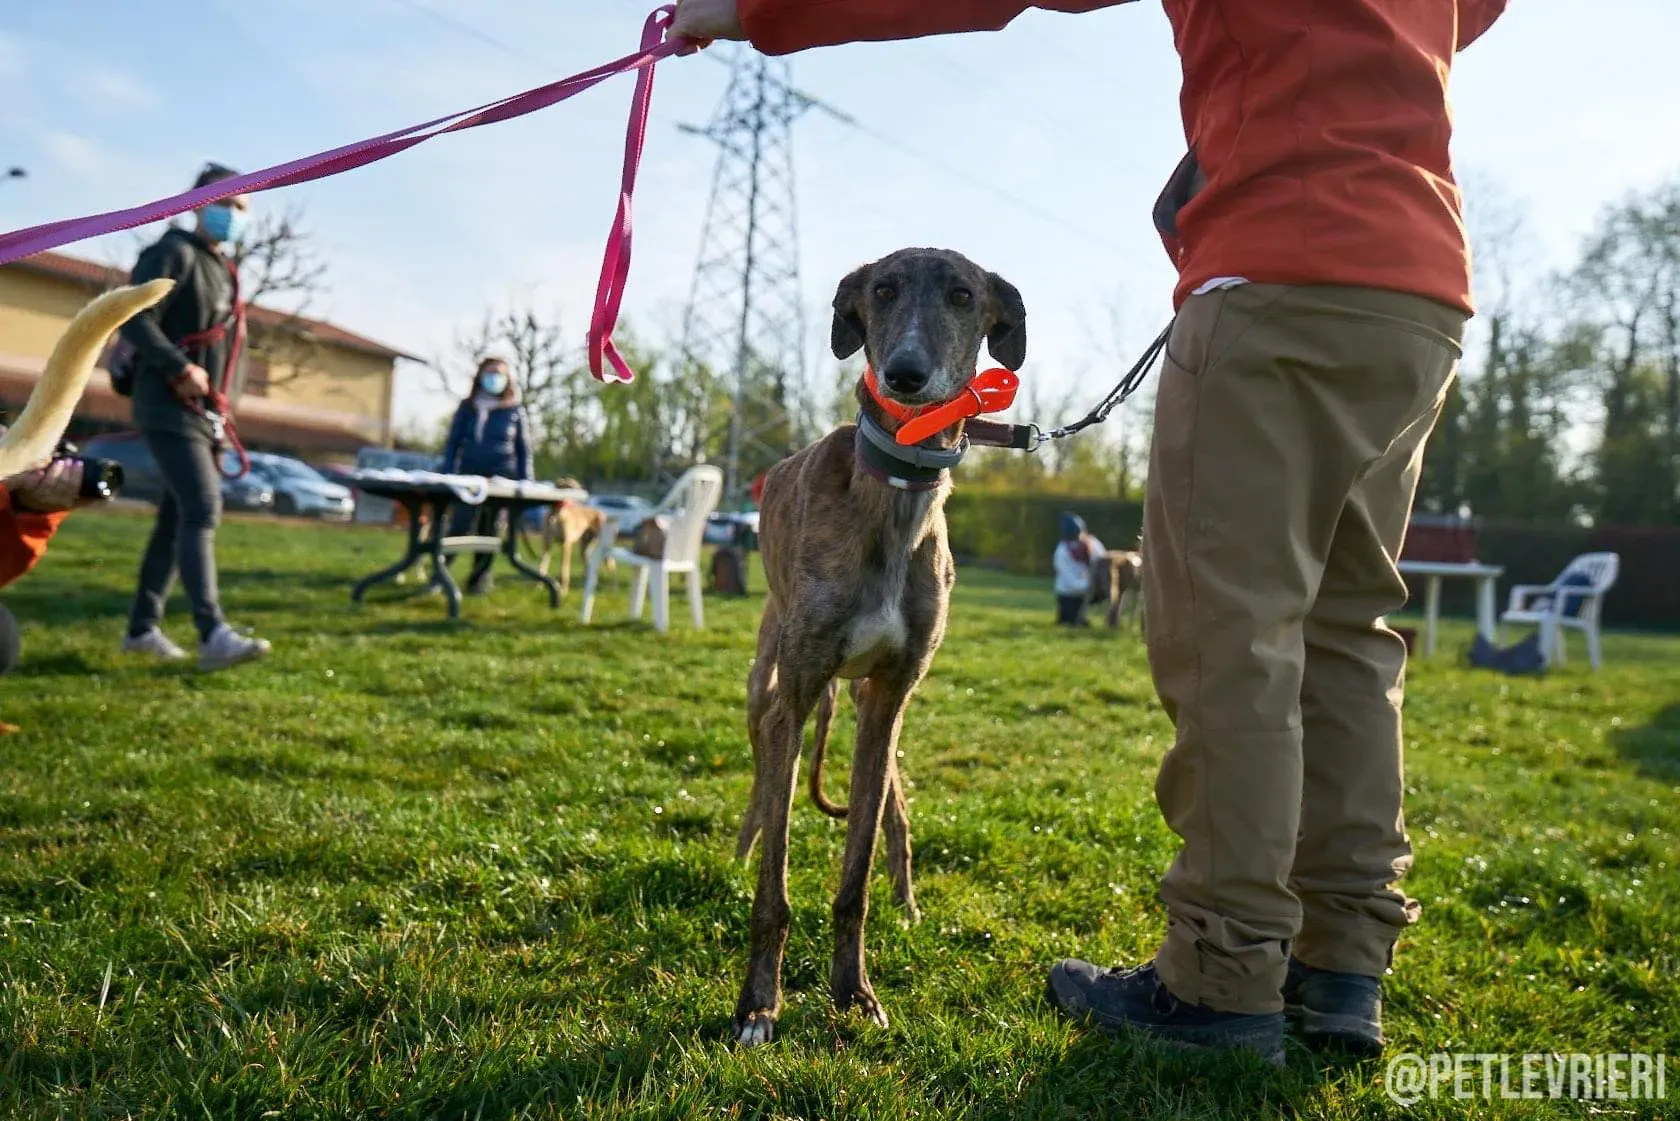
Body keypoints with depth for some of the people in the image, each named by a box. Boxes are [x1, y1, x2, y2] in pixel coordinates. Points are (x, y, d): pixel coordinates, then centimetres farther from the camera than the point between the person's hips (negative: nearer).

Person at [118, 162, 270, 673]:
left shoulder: (226, 270, 20)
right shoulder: (174, 253, -7)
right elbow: (134, 320, -17)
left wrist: (221, 405, 14)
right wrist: (180, 368, -25)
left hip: (203, 413, 9)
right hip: (169, 408, -9)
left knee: (177, 518, 10)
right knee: (202, 509, -19)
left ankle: (142, 628, 17)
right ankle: (213, 636, -26)